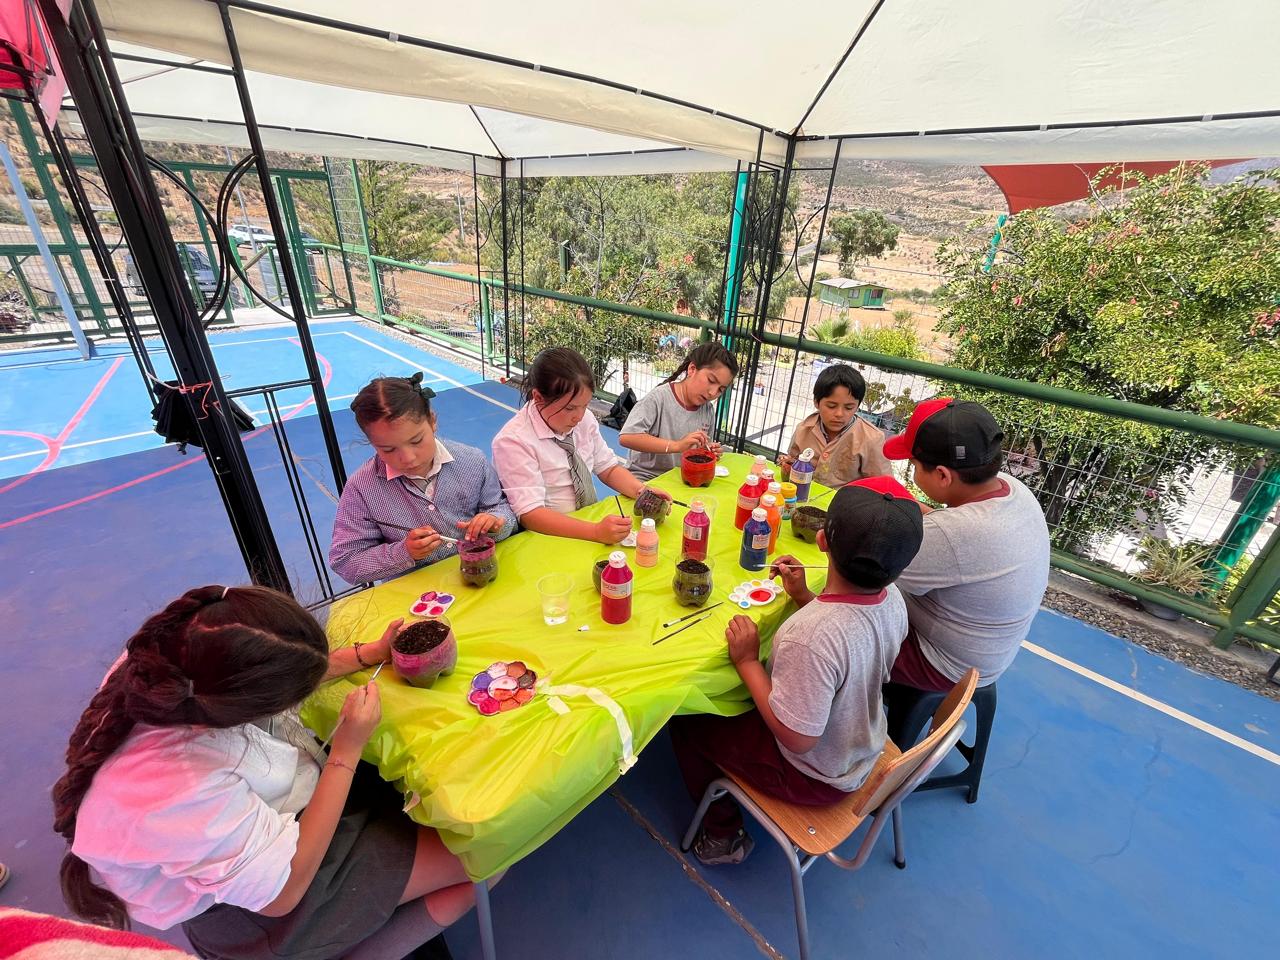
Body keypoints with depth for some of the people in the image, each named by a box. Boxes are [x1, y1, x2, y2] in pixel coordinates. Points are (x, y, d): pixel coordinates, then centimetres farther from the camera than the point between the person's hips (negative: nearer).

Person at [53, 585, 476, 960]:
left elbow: (276, 671, -1)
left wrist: (371, 653, -8)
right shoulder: (180, 792, -42)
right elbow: (283, 892, -26)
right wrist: (347, 751, -27)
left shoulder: (177, 661, -24)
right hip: (262, 909, -6)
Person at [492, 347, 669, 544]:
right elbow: (530, 514, -24)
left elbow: (608, 469, 8)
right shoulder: (513, 441, -18)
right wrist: (597, 532, -34)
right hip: (548, 538, -4)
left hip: (591, 520, 5)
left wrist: (642, 491, -11)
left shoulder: (584, 419, -1)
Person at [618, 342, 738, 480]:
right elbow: (626, 438, -27)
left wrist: (710, 452, -4)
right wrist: (677, 445, -32)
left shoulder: (708, 410, 5)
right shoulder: (659, 397, -15)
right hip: (646, 477, -6)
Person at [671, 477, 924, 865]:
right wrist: (803, 596, -2)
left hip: (813, 777, -7)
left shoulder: (810, 636, -42)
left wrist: (747, 661, -24)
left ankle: (724, 835, 25)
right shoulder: (892, 599, -17)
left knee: (687, 722, 8)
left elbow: (796, 739, -29)